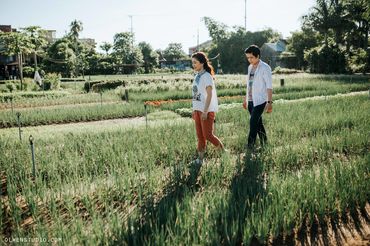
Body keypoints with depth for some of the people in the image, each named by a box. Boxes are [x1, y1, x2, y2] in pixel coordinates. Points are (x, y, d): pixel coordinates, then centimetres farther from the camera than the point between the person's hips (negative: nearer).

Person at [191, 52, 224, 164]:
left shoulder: (207, 76, -12)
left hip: (207, 111, -8)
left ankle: (223, 151, 15)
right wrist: (194, 110, 14)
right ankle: (200, 157, 16)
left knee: (208, 135, -4)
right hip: (198, 110, 8)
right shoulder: (197, 76, 12)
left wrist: (205, 112, -21)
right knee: (200, 135, 9)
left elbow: (209, 95, -18)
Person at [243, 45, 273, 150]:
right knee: (258, 122, 13)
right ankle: (263, 143, 25)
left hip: (260, 101, -7)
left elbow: (269, 86, -12)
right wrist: (245, 99, 20)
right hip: (251, 100, 7)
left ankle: (250, 146, -9)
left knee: (253, 122, -13)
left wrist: (270, 102, -18)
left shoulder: (265, 68, -9)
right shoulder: (250, 67, 12)